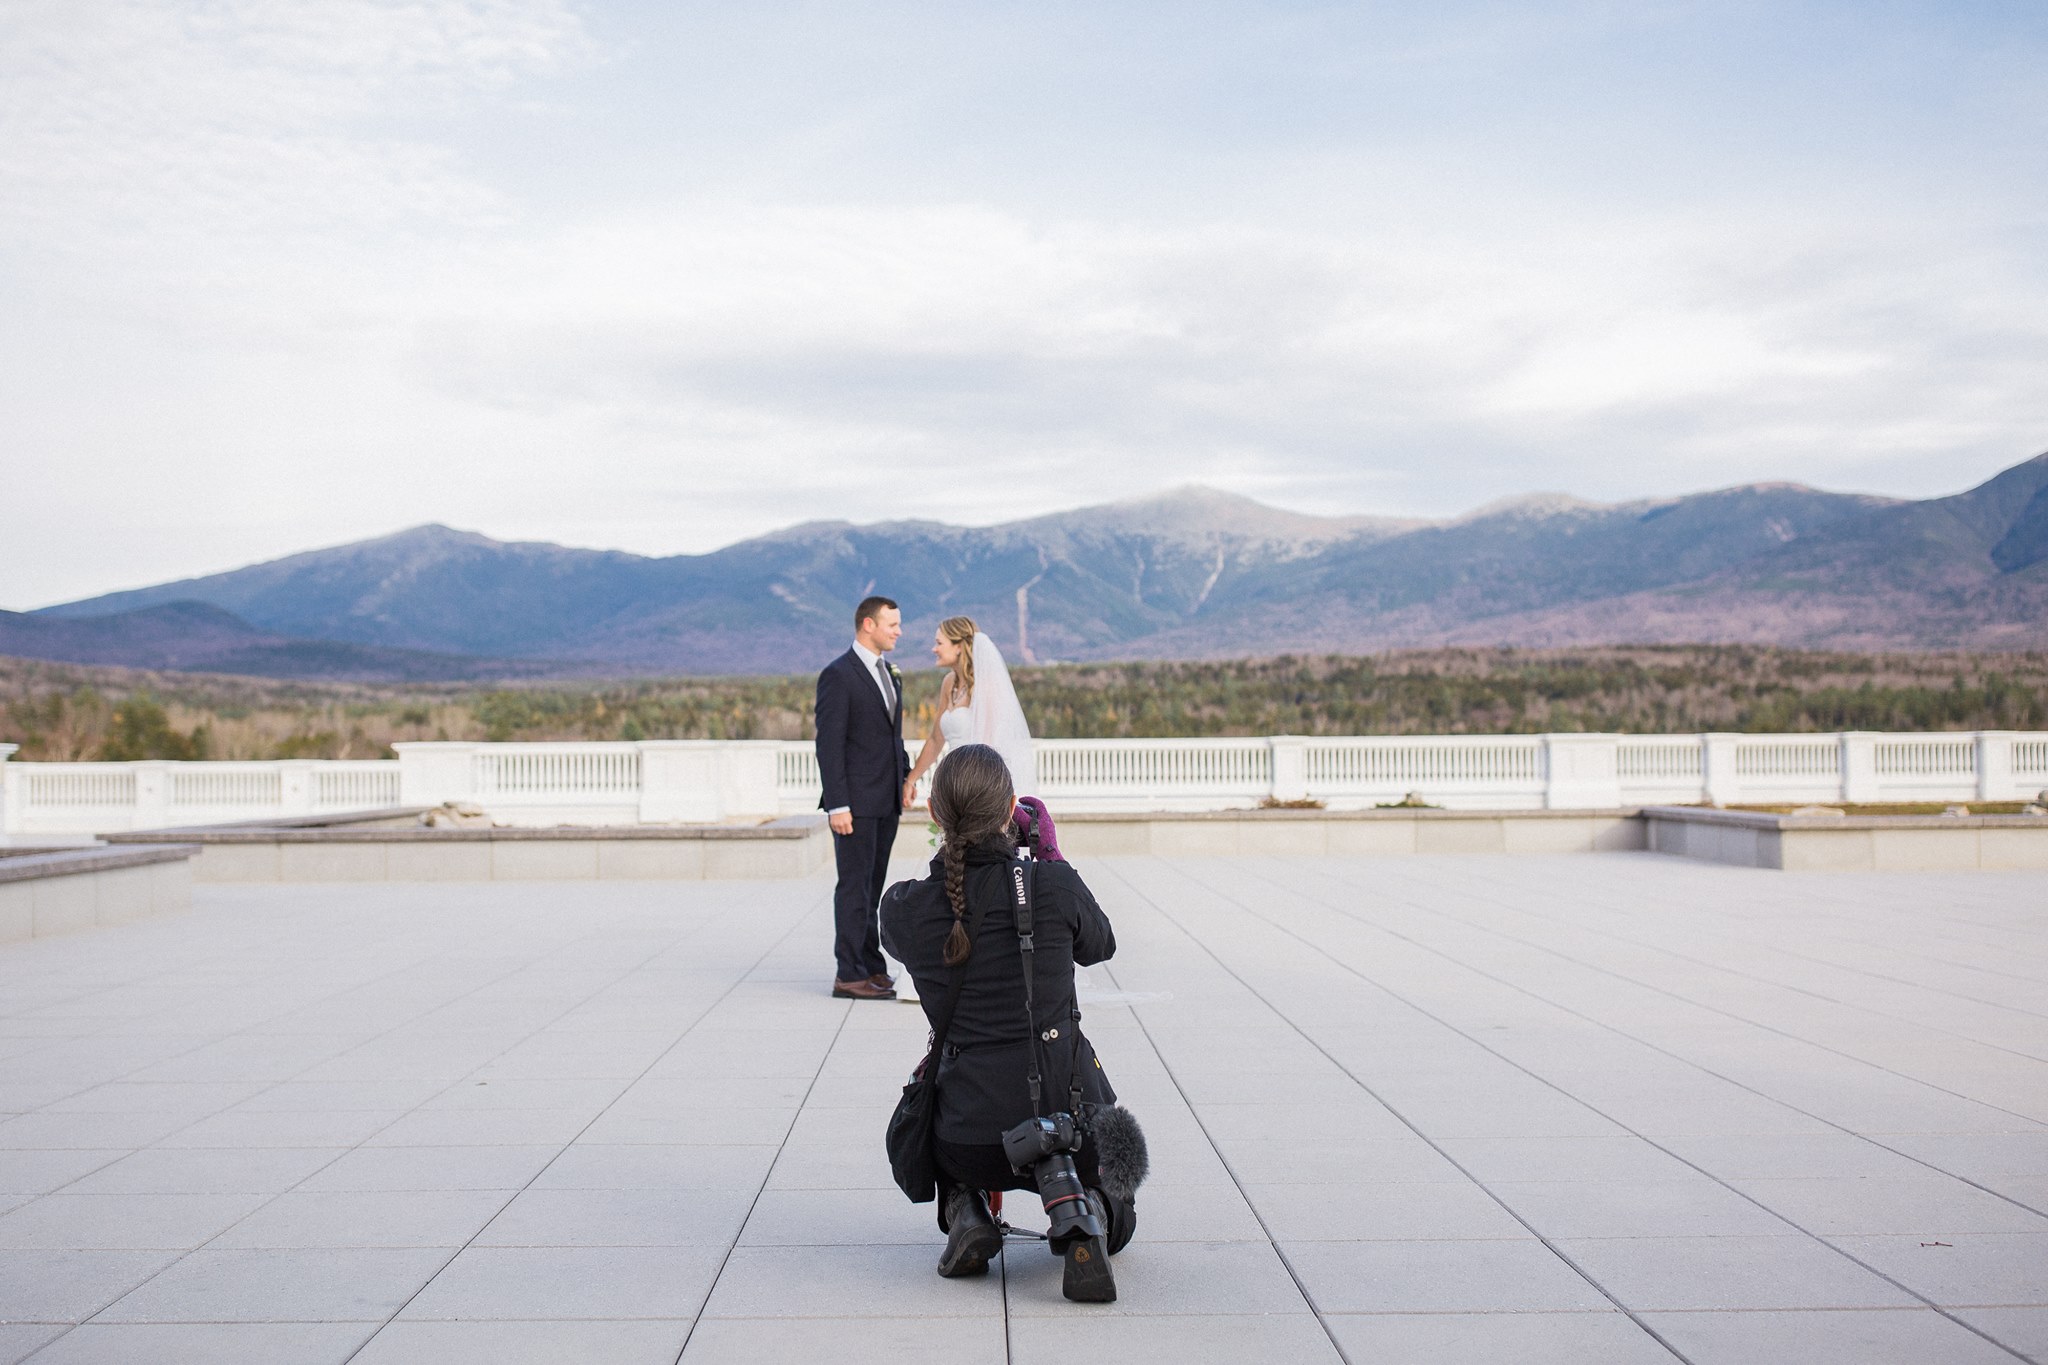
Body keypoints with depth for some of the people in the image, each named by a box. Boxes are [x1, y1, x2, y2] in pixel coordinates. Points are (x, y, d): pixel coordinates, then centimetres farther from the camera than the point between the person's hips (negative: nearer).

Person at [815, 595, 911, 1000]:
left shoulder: (891, 673, 14)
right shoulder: (838, 675, -11)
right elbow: (829, 744, -15)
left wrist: (907, 777, 11)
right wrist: (837, 805, -19)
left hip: (887, 801, 8)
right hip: (856, 803, -8)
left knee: (872, 888, 13)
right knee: (855, 887, -4)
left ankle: (871, 967, 19)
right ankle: (849, 975, 0)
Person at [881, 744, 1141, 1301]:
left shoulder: (901, 907, -6)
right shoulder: (1054, 885, -11)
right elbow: (1099, 945, 12)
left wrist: (960, 858, 25)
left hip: (970, 1138, 1)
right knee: (1117, 1222, 31)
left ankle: (964, 1210, 9)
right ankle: (1088, 1212, -5)